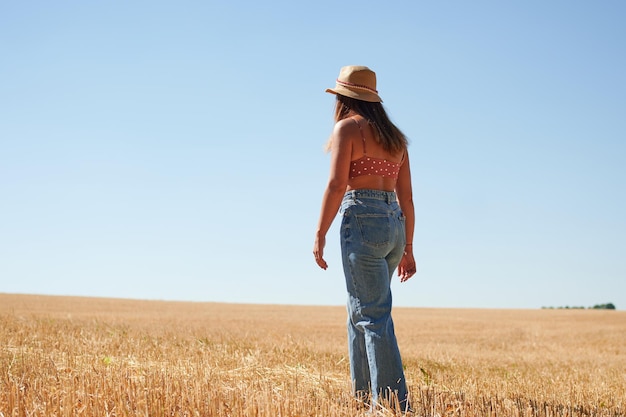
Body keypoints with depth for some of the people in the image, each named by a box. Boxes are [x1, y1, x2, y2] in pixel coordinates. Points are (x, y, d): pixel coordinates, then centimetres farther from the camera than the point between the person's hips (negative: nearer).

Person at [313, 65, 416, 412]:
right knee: (360, 314, 16)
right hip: (394, 225, 7)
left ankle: (393, 404, -10)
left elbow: (336, 185, -11)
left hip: (362, 220, -7)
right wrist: (407, 248, 20)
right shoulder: (394, 136, 19)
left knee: (371, 315, -7)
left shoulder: (347, 127, -1)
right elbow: (406, 196, 17)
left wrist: (320, 234, -9)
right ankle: (362, 396, 18)